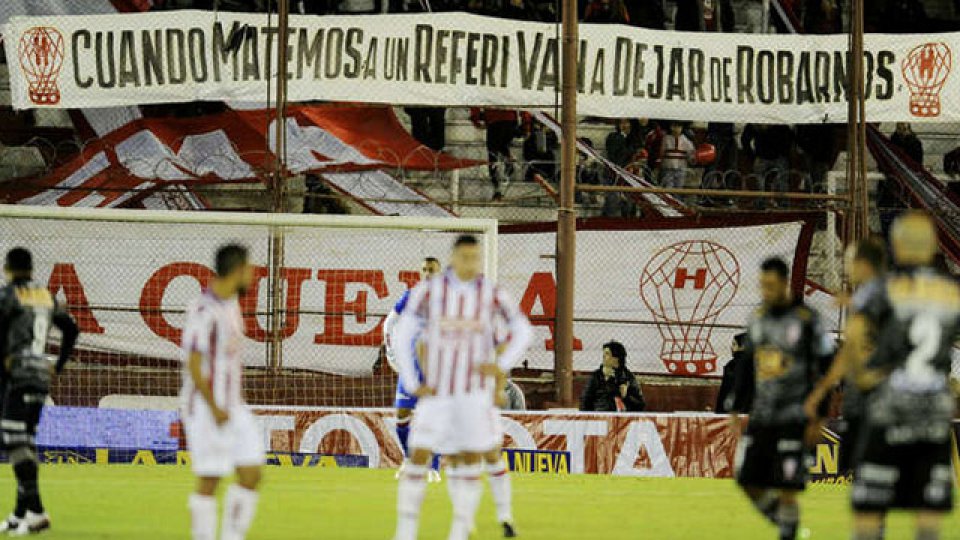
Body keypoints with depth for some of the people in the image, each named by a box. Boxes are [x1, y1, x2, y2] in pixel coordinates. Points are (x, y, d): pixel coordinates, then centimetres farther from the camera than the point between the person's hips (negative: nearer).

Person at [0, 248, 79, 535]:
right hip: (42, 375, 7)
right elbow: (72, 330, 22)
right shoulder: (46, 296, 16)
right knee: (26, 442, 12)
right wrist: (58, 365, 23)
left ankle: (35, 510, -22)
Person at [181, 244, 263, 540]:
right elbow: (193, 365, -18)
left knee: (251, 474, 4)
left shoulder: (232, 305, 12)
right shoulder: (204, 310, -16)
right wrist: (215, 409, -17)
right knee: (209, 482, -3)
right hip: (206, 410, -9)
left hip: (233, 408, 9)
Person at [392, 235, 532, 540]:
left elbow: (523, 331, 10)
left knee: (471, 464, -3)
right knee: (418, 458, -7)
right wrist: (412, 385, -6)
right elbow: (402, 336, 0)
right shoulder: (429, 291, -4)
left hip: (475, 394, 1)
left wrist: (502, 366, -5)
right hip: (436, 394, -1)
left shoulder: (491, 295, -2)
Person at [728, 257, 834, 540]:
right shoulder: (758, 319, 10)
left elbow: (825, 368, -6)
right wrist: (736, 408, 16)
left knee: (786, 487, -8)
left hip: (792, 418, -6)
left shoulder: (807, 320, -8)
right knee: (748, 480, 4)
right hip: (761, 417, 6)